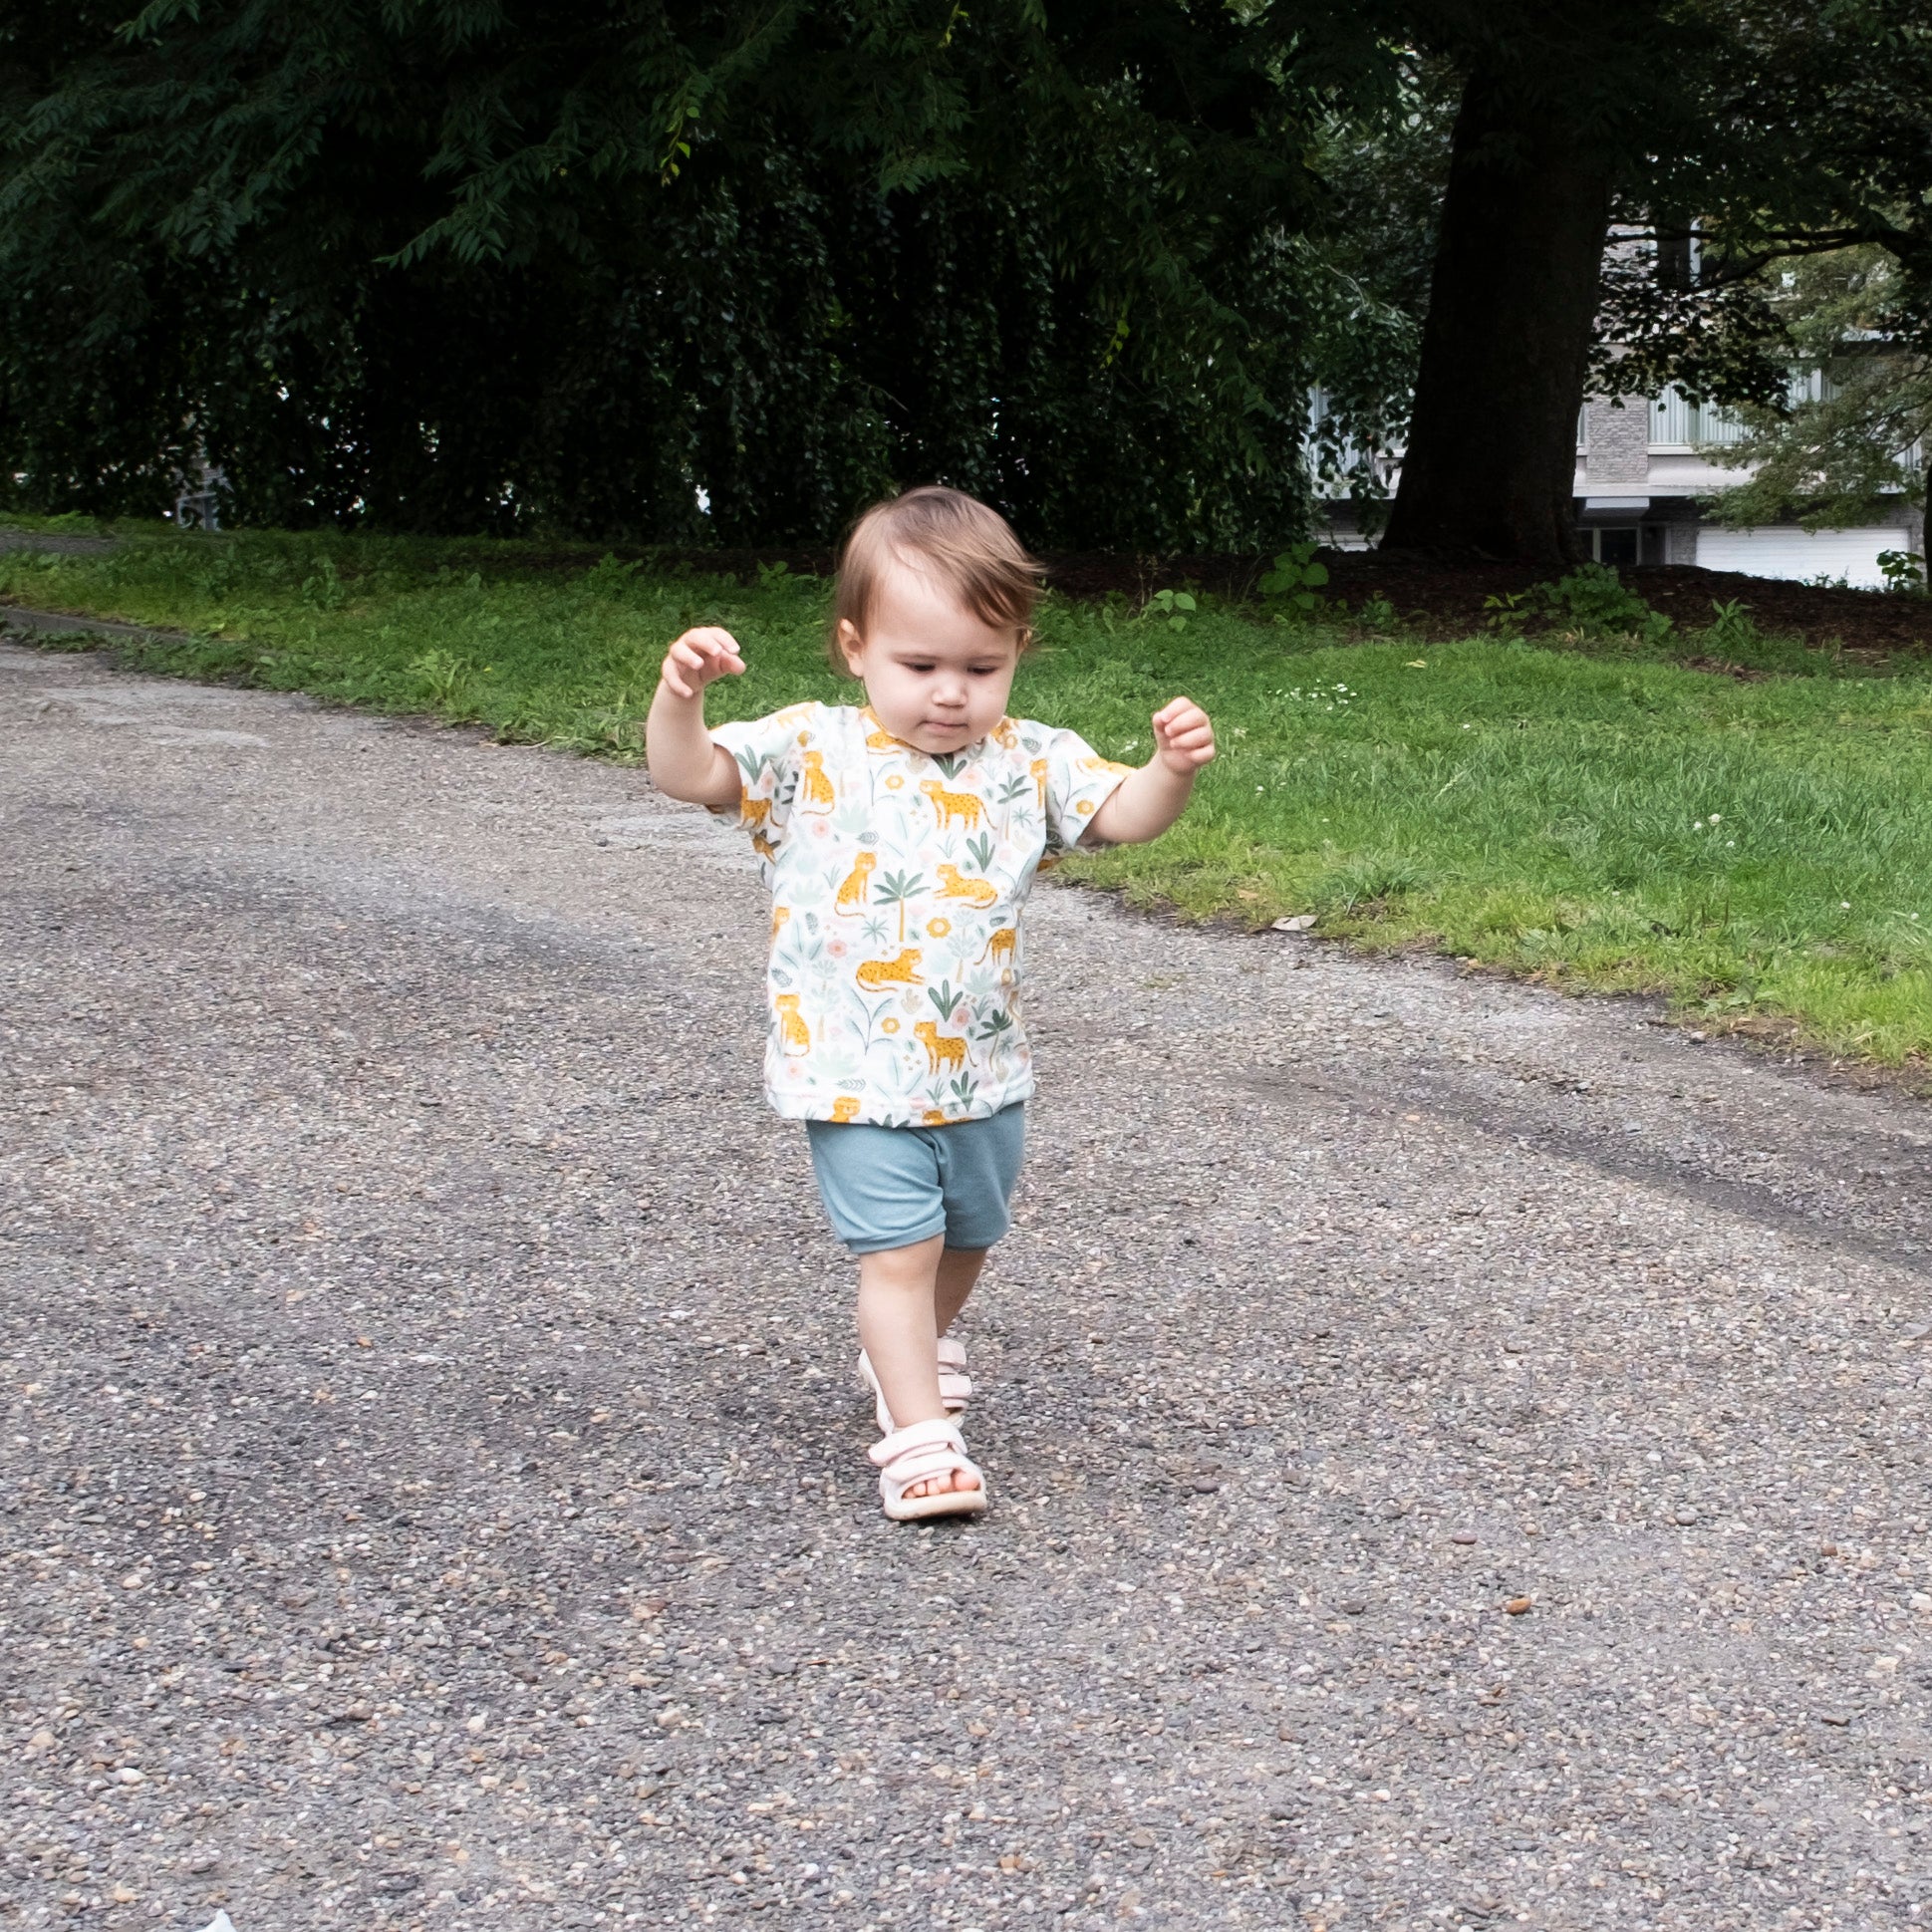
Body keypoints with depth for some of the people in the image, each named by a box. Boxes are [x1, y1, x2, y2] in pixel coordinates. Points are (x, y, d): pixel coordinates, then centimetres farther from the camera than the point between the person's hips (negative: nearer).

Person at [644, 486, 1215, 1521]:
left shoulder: (1028, 763, -1)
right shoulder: (811, 755, -10)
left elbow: (1122, 815, -6)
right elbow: (688, 774, -18)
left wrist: (1171, 768, -27)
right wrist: (679, 695, -38)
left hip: (983, 1072, 5)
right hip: (858, 1076, -4)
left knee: (966, 1237, 22)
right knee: (900, 1248, -9)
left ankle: (915, 1347, 50)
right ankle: (917, 1438, -2)